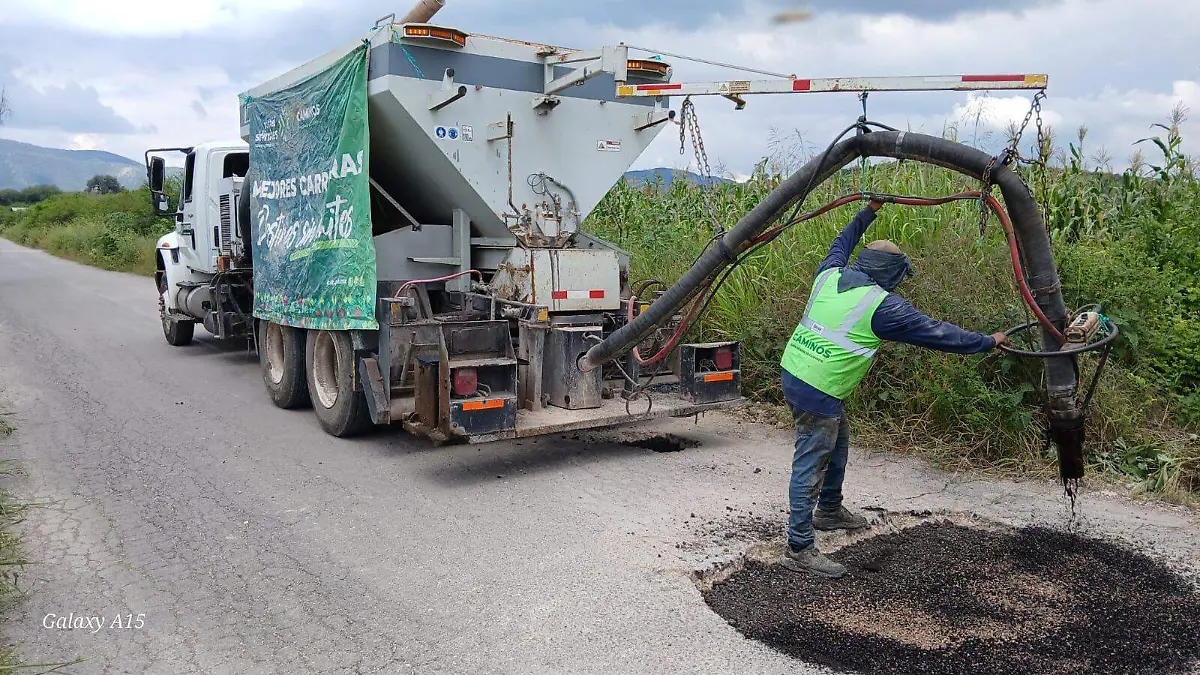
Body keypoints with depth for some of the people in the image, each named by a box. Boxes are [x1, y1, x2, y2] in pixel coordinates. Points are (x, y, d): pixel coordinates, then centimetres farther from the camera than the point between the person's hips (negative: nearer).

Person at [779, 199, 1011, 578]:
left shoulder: (830, 275, 7)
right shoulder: (883, 305, -11)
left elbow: (841, 244, 31)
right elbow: (936, 333, -4)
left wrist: (868, 213, 42)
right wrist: (989, 342, 8)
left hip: (793, 372, 9)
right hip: (818, 390, -9)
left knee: (838, 440, 26)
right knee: (811, 466, -5)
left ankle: (829, 511, 43)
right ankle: (799, 550, -1)